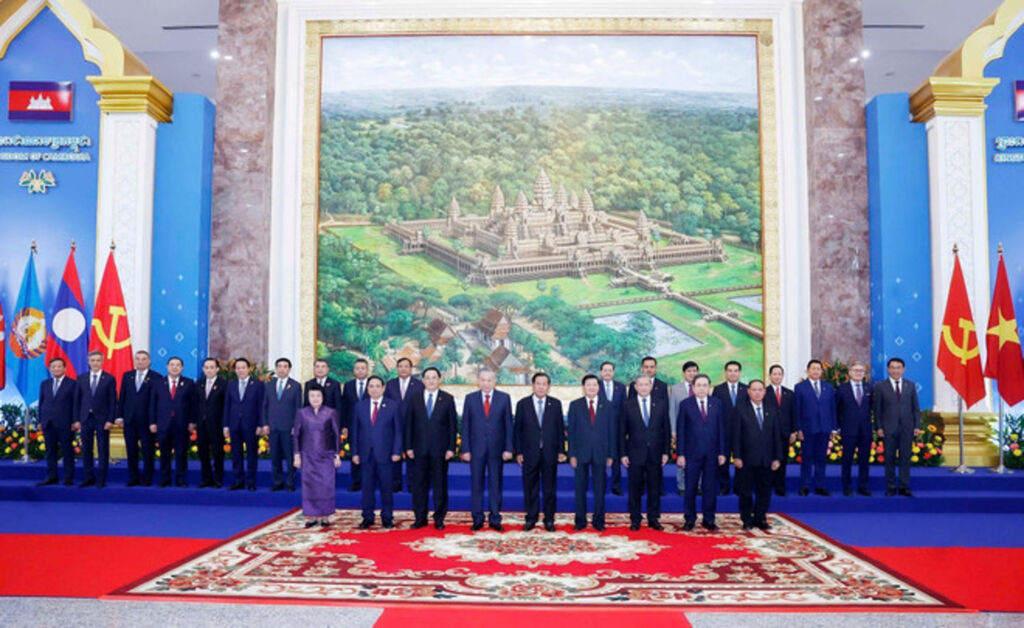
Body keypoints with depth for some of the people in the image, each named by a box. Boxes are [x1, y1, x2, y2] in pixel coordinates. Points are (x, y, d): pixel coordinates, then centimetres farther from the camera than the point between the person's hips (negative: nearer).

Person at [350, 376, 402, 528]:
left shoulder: (392, 406, 3)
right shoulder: (359, 406, 9)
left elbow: (397, 430, 1)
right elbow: (355, 431, 8)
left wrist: (396, 452, -7)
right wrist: (355, 452, 2)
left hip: (384, 453, -2)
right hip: (366, 453, 2)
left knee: (386, 486, 3)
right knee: (367, 486, 5)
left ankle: (387, 517, 13)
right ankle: (368, 517, 15)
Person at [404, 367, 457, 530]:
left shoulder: (448, 399, 3)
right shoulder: (414, 399, 7)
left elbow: (453, 425, 2)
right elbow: (408, 424, 6)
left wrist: (451, 448, -5)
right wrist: (408, 447, -1)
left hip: (440, 449, -1)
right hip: (419, 450, 1)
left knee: (440, 485, 3)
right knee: (419, 485, 5)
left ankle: (439, 519, 13)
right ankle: (420, 518, 15)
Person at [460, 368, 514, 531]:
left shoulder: (504, 398, 3)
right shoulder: (470, 398, 4)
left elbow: (508, 424, 2)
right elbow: (466, 425, 3)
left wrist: (508, 448, -4)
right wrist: (465, 449, -3)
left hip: (496, 449, 0)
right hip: (476, 449, 0)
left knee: (496, 485, 5)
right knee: (476, 485, 5)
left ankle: (495, 519, 13)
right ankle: (477, 519, 14)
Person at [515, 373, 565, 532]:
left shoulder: (555, 404, 5)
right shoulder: (523, 404, 2)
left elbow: (560, 428, 6)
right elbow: (517, 429, 2)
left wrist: (561, 450, 2)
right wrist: (518, 452, -2)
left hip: (550, 453, 1)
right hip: (530, 453, 0)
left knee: (550, 487, 6)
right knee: (530, 488, 6)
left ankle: (549, 519, 16)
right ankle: (531, 518, 18)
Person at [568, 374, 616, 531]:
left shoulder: (607, 406, 6)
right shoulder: (575, 405, 4)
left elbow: (611, 431, 5)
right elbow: (571, 431, 2)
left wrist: (611, 454, 0)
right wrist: (572, 454, -4)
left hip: (600, 453, 0)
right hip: (581, 453, 0)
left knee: (599, 489, 5)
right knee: (580, 488, 5)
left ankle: (598, 520, 15)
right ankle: (580, 520, 15)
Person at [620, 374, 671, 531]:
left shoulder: (661, 404, 4)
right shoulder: (628, 406, 1)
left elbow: (666, 429, 6)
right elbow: (622, 432, 1)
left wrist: (666, 452, 1)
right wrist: (623, 454, -4)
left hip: (655, 454, 1)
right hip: (635, 454, -1)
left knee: (654, 487, 7)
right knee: (635, 488, 4)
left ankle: (653, 519, 17)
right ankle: (635, 519, 14)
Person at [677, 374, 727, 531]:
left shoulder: (717, 403, 6)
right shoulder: (685, 404, 0)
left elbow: (721, 428, 6)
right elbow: (680, 430, -1)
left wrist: (722, 452, 1)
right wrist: (681, 454, -6)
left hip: (712, 453, 2)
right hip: (692, 453, -2)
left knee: (710, 487, 6)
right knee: (690, 487, 4)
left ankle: (709, 519, 16)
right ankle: (689, 519, 15)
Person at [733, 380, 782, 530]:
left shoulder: (771, 411, 10)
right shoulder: (741, 409, -1)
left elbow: (776, 436, 10)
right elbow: (736, 434, -5)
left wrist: (777, 458, 4)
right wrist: (736, 456, -10)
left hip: (766, 460, 3)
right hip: (747, 459, -3)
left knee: (764, 491, 8)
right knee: (746, 491, 5)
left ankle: (760, 519, 19)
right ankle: (747, 520, 15)